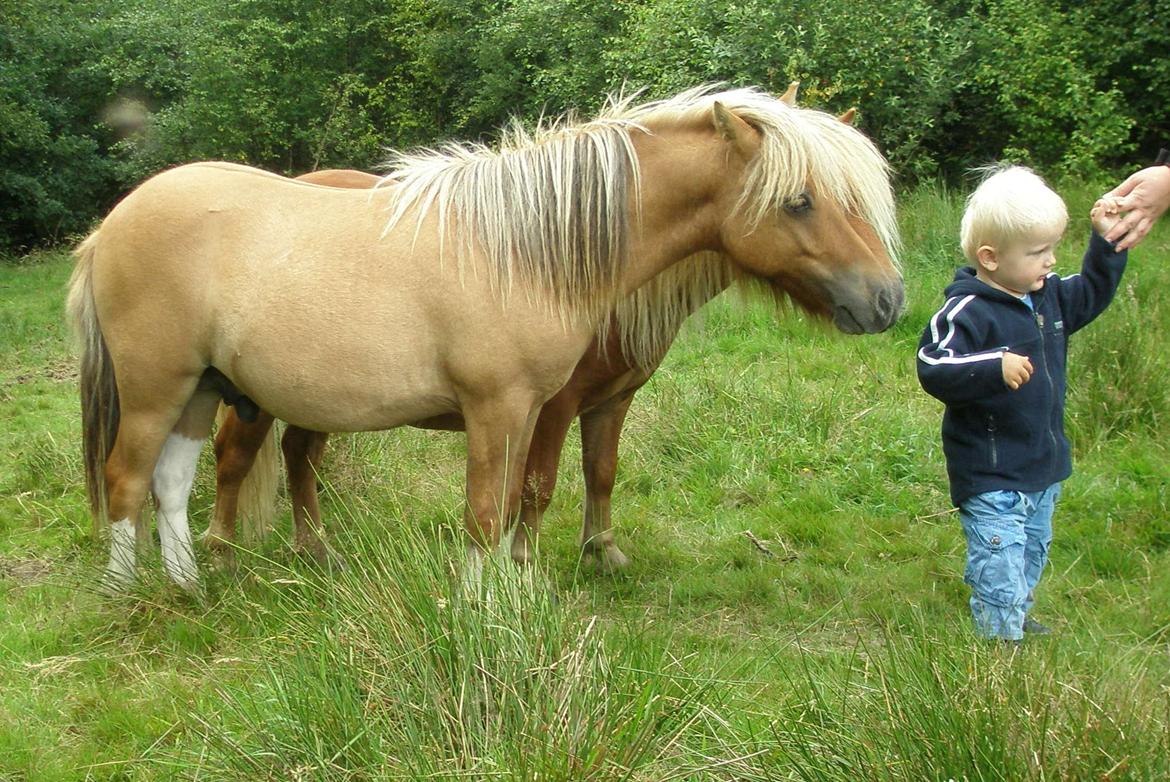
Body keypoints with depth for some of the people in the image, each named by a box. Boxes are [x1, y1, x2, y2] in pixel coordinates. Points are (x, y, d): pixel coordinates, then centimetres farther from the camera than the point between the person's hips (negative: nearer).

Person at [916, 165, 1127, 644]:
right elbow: (932, 367, -32)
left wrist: (1107, 243, 9)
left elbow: (1092, 295, 21)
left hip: (1044, 469, 9)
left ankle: (1016, 619, 41)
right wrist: (994, 366, -44)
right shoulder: (968, 312, -23)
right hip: (991, 478, -9)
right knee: (999, 570, -7)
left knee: (1032, 557, 24)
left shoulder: (1049, 296, 4)